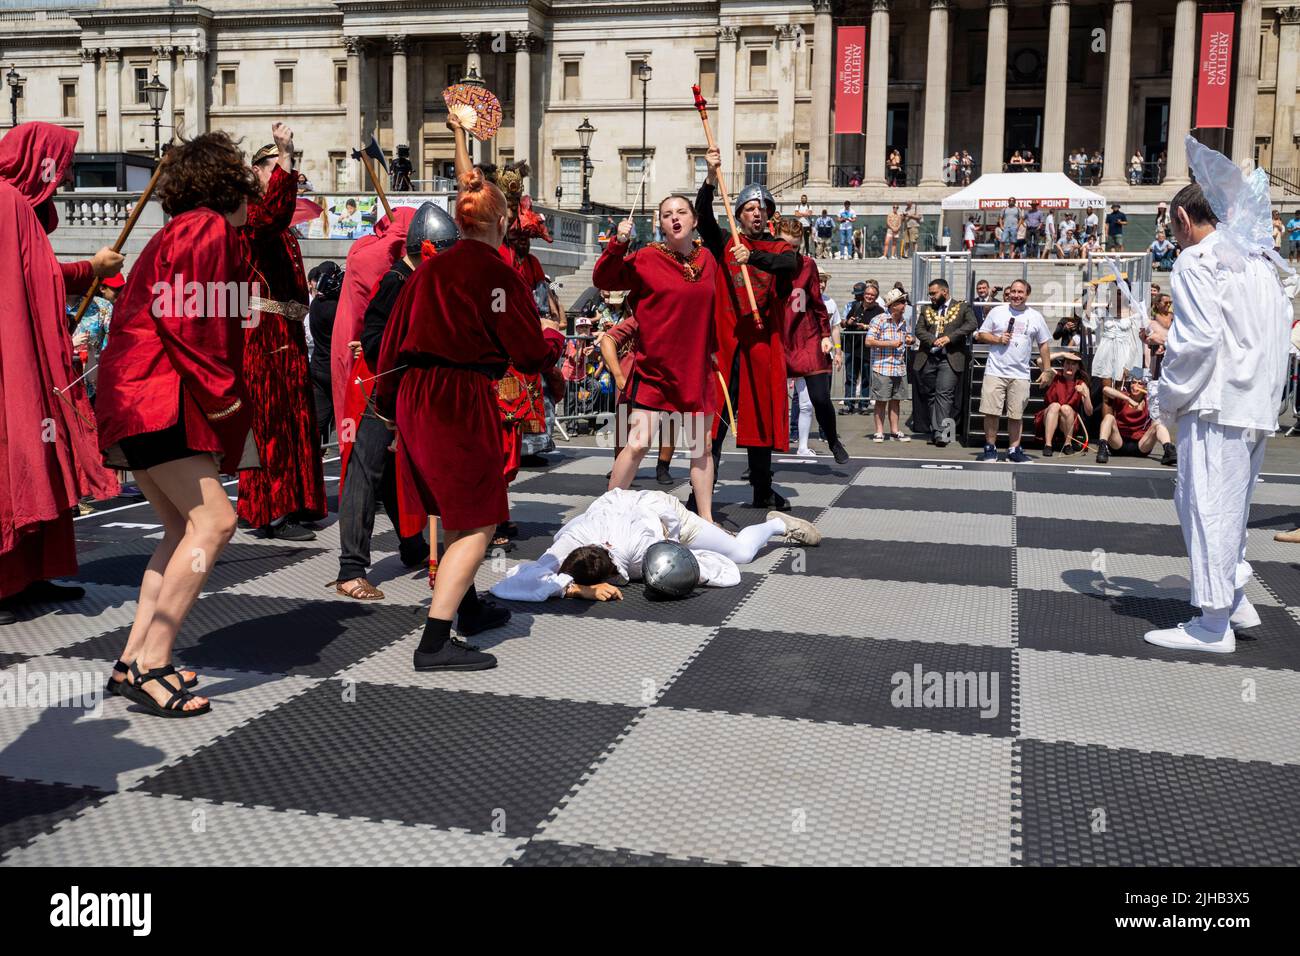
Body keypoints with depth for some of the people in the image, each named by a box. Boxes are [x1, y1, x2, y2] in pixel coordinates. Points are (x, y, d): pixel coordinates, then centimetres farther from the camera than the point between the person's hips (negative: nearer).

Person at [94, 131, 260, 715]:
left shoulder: (186, 231, 23)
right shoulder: (208, 229, -8)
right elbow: (183, 319, -19)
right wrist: (222, 396, -14)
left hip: (145, 398, 11)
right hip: (155, 398, -11)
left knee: (185, 527, 11)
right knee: (213, 519, -16)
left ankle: (134, 659, 12)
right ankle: (149, 666, -15)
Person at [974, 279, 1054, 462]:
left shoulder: (1035, 317, 9)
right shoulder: (997, 312, 5)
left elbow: (1043, 345, 13)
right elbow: (980, 335, 8)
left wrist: (1046, 371, 8)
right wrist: (998, 339, -9)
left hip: (1020, 374, 1)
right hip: (995, 371, -1)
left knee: (1016, 415, 4)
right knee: (991, 412, -3)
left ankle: (1014, 450, 13)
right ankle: (990, 448, 8)